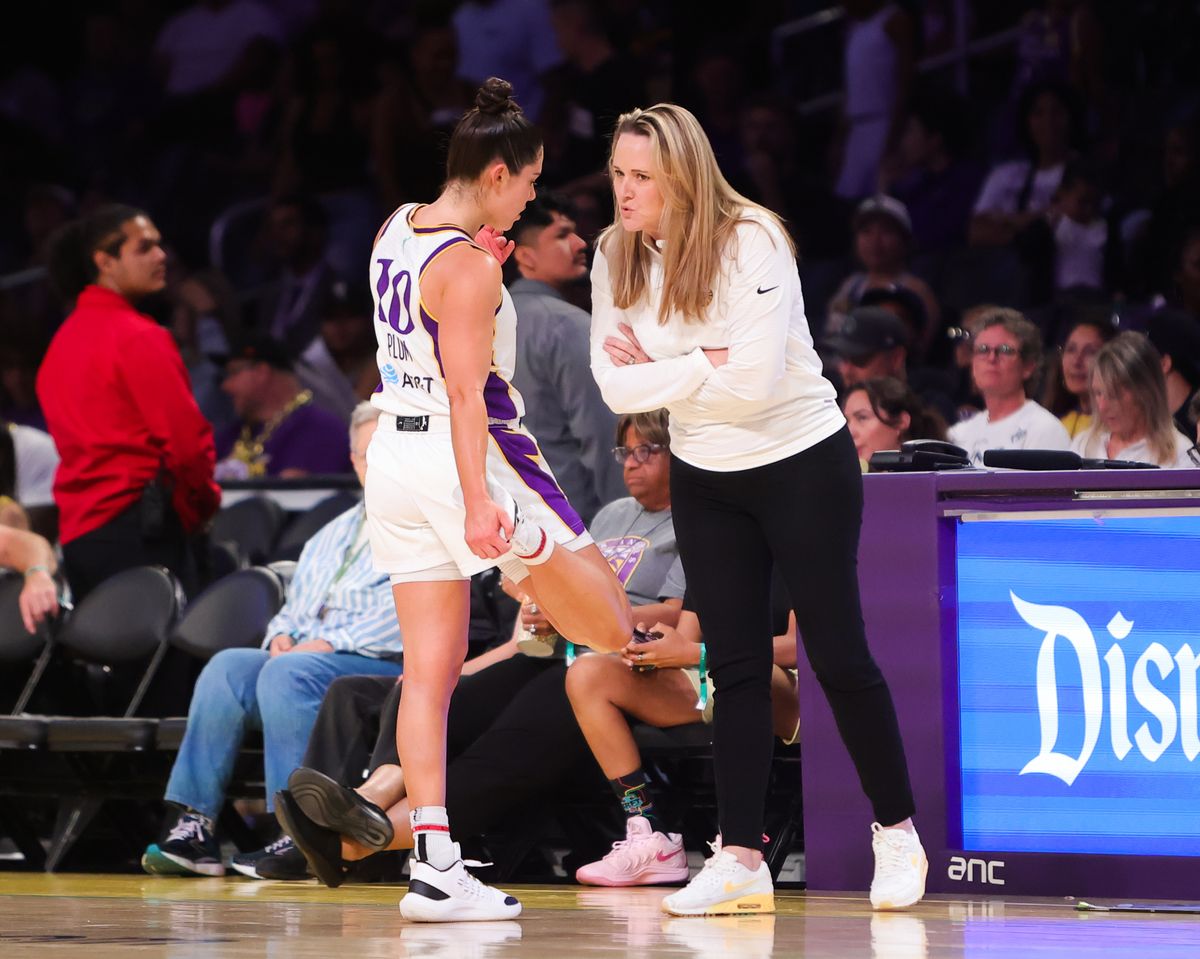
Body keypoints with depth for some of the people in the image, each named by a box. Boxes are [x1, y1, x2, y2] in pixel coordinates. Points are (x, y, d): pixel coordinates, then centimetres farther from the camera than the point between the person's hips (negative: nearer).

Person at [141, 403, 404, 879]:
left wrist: (326, 643, -18)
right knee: (227, 667, -19)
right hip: (304, 656, 7)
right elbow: (296, 604, 29)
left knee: (289, 673, -34)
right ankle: (195, 825, -27)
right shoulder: (333, 534, 29)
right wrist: (283, 636, 4)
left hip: (388, 666, -7)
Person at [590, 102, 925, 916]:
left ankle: (898, 833, 15)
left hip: (805, 466, -5)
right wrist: (700, 368, -22)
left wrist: (657, 369, -19)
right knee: (736, 667, 3)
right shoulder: (617, 258, -5)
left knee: (838, 656, 0)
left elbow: (753, 381, -30)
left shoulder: (753, 244, -23)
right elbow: (616, 386, -9)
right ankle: (741, 859, 3)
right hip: (705, 479, 5)